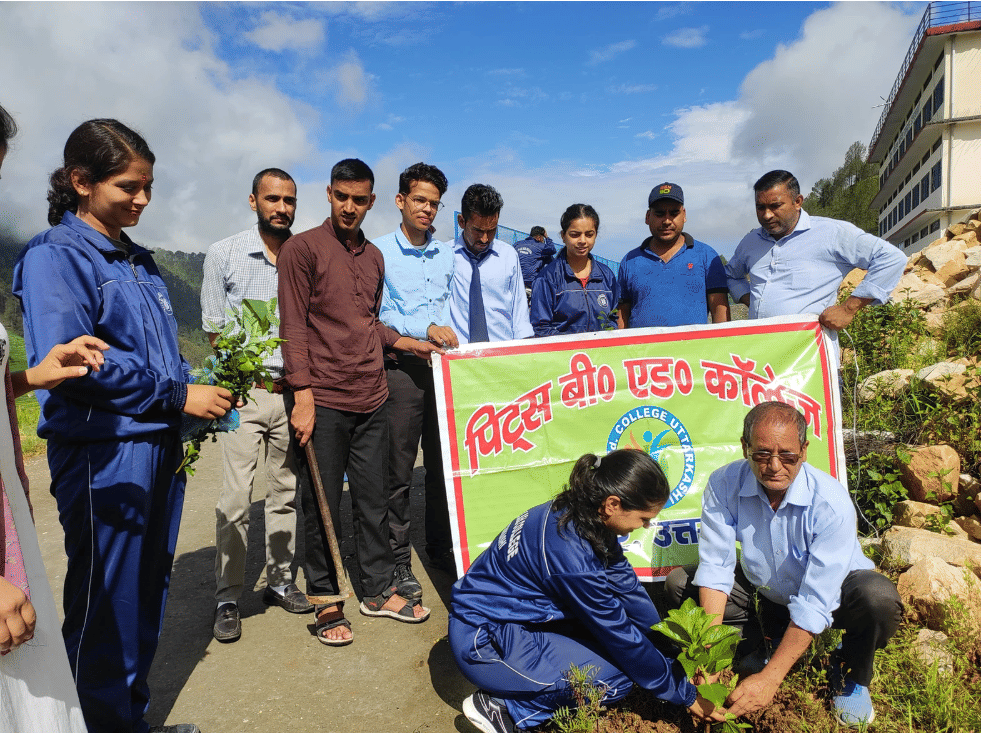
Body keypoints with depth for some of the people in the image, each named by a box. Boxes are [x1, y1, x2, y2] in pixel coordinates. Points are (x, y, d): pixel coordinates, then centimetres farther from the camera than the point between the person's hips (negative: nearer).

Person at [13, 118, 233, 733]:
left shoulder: (139, 261, 14)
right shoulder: (55, 255, -9)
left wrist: (200, 395, 4)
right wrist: (176, 395, -17)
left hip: (160, 446, 8)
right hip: (104, 455, -8)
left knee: (148, 595, 17)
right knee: (107, 607, 4)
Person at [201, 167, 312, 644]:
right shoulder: (224, 255, 1)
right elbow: (215, 329, 3)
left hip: (293, 391, 3)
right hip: (245, 391, -2)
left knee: (287, 492, 10)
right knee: (236, 497, -4)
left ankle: (280, 582, 25)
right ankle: (227, 599, 9)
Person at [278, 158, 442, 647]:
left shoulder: (374, 257, 16)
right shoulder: (302, 248, -3)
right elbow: (293, 326, -9)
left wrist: (409, 343, 10)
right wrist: (303, 395, -14)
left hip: (372, 400, 6)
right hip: (323, 402, -5)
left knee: (373, 499, 13)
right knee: (322, 504, 5)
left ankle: (378, 590, 28)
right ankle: (325, 601, 21)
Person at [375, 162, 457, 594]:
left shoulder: (447, 255, 16)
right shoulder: (379, 252, 1)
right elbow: (378, 315, -7)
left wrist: (453, 341, -1)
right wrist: (425, 329, -17)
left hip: (443, 366, 4)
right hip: (401, 368, -4)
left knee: (443, 464, 10)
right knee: (398, 471, 1)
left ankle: (441, 549, 25)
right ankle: (398, 561, 12)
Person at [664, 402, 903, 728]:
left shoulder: (831, 503, -33)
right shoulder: (724, 484, -24)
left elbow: (814, 604, -35)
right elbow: (715, 566, -21)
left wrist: (770, 678, -37)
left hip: (831, 593, -2)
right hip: (766, 591, 3)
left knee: (879, 599, -35)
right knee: (679, 583, -14)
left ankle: (851, 674, -1)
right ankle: (760, 648, 7)